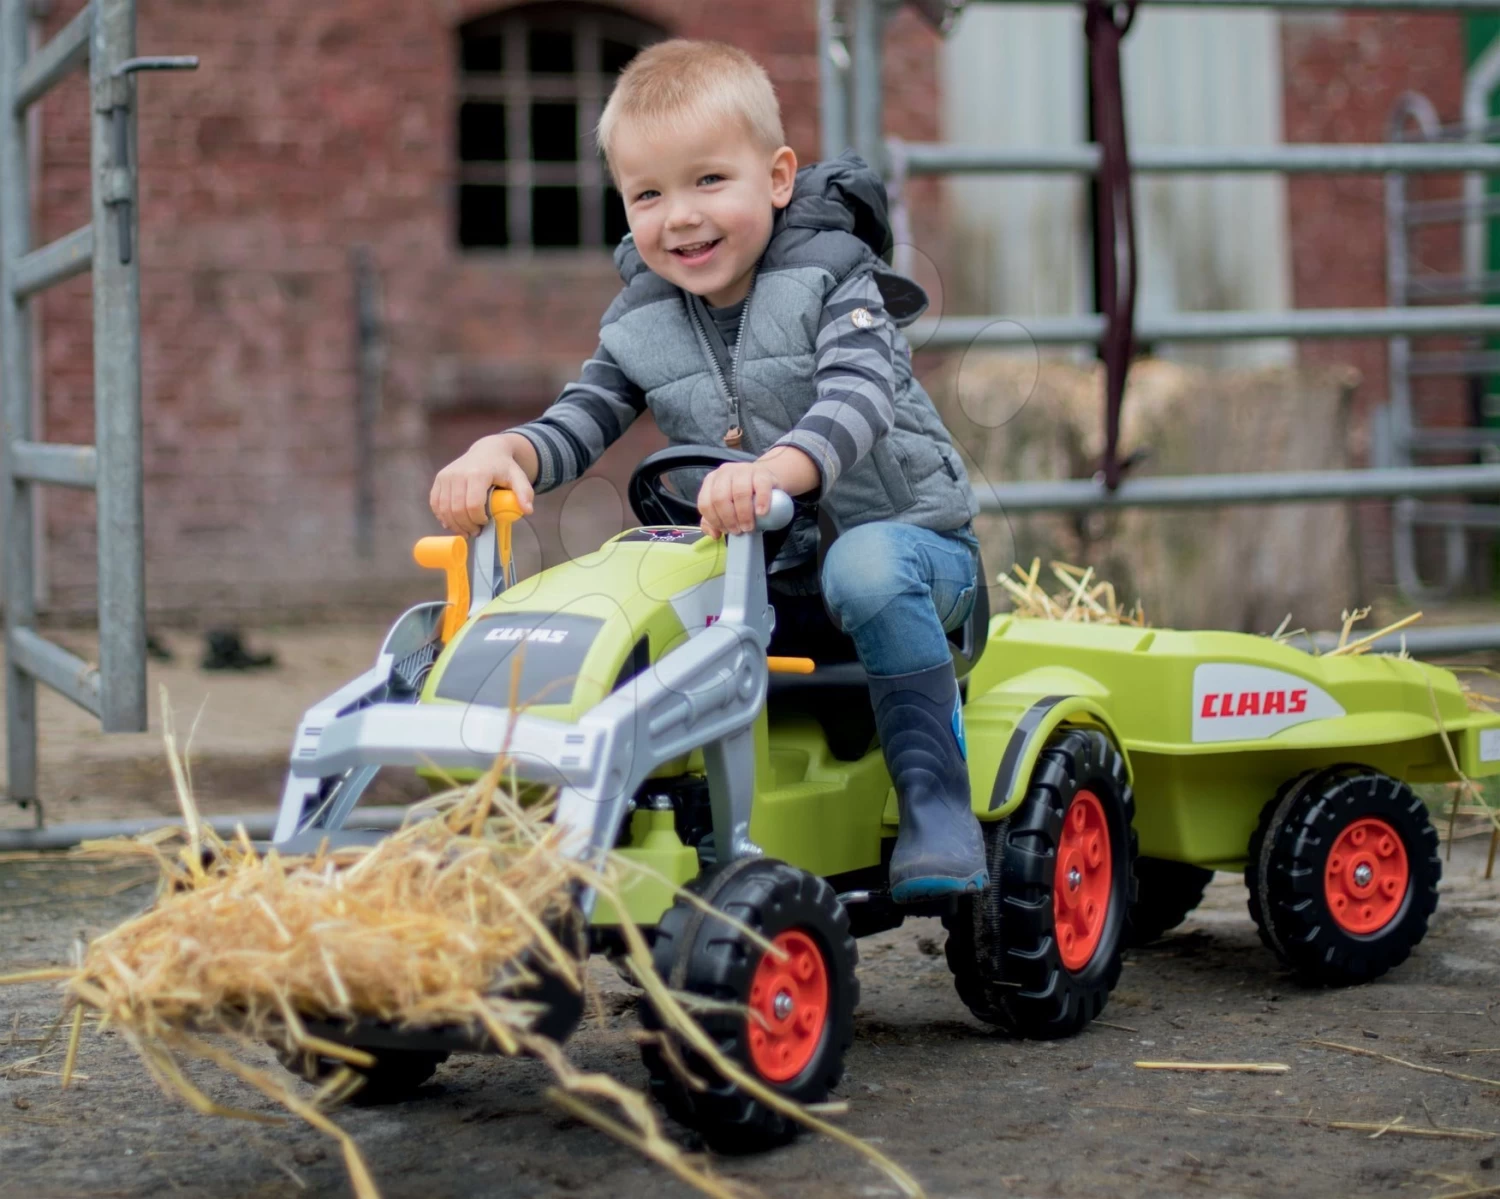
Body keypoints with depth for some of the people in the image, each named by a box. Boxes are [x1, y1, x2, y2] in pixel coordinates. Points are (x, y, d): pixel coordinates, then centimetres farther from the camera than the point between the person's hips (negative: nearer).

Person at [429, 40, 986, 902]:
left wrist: (772, 471, -50)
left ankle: (938, 805, -31)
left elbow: (858, 402, -29)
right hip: (761, 574, 5)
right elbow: (579, 424, -1)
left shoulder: (830, 281, -12)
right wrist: (502, 451, -26)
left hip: (903, 536, -5)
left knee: (866, 569, -38)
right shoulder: (643, 327, 4)